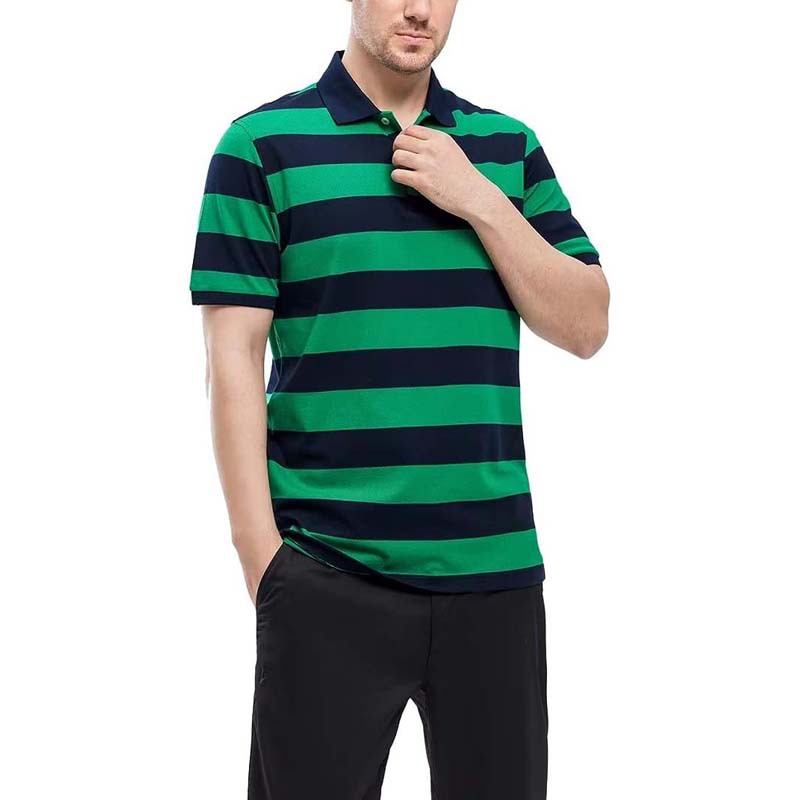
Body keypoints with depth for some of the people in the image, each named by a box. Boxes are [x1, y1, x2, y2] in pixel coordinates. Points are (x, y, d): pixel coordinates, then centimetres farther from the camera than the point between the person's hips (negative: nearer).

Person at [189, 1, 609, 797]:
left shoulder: (510, 146, 12)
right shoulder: (263, 144, 1)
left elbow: (585, 327, 7)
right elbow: (234, 358, -2)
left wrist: (482, 202, -5)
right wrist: (260, 550, -7)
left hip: (496, 564, 3)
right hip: (327, 573, -3)